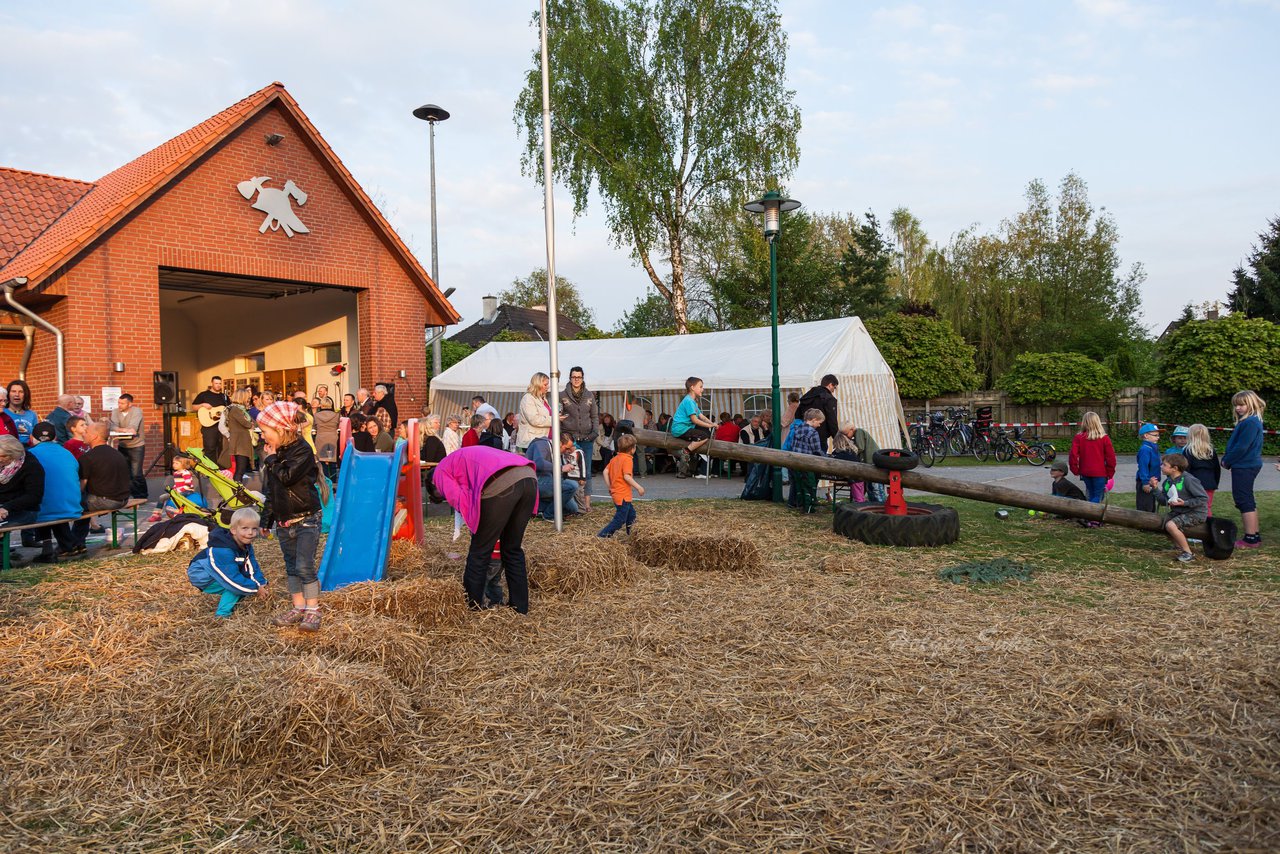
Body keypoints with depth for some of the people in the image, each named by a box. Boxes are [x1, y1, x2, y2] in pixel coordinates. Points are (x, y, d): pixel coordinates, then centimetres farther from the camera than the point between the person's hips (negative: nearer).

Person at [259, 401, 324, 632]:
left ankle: (313, 611, 0)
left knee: (305, 567, -9)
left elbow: (287, 477, -27)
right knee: (291, 567, 13)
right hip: (283, 521, 8)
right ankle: (298, 608, 21)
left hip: (305, 519, -8)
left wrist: (272, 459, -12)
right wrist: (268, 518, 17)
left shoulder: (302, 451, -14)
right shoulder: (275, 452, 10)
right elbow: (269, 489, 17)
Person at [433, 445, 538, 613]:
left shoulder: (441, 472, 20)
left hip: (500, 485, -7)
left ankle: (470, 609, 19)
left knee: (480, 553, 9)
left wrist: (477, 527, 18)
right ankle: (520, 608, 26)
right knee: (513, 549, 21)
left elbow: (461, 501, 5)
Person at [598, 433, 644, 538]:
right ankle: (602, 536, -7)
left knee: (631, 514, 21)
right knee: (619, 520, -4)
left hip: (615, 493, 9)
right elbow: (626, 476, -24)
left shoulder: (615, 458, 9)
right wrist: (638, 487, -18)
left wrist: (610, 487, 15)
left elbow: (605, 472, 8)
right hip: (623, 496, -9)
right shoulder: (627, 459, -15)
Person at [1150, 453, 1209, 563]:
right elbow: (1163, 501, 4)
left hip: (1196, 513, -9)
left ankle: (1188, 553, -14)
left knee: (1171, 525, -27)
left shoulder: (1188, 480, -20)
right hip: (1178, 512, 9)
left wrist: (1185, 503, -25)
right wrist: (1155, 488, -7)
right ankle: (1180, 547, 15)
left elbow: (1204, 499, -20)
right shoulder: (1168, 481, 3)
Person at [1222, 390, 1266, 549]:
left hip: (1244, 467, -10)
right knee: (1247, 501, 16)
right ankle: (1254, 535, 23)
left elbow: (1241, 447, -21)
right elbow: (1235, 444, 17)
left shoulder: (1251, 422, -18)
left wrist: (1227, 461, -10)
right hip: (1246, 465, 10)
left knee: (1244, 501, -6)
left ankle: (1250, 539, -2)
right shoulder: (1246, 421, 14)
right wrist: (1227, 458, 5)